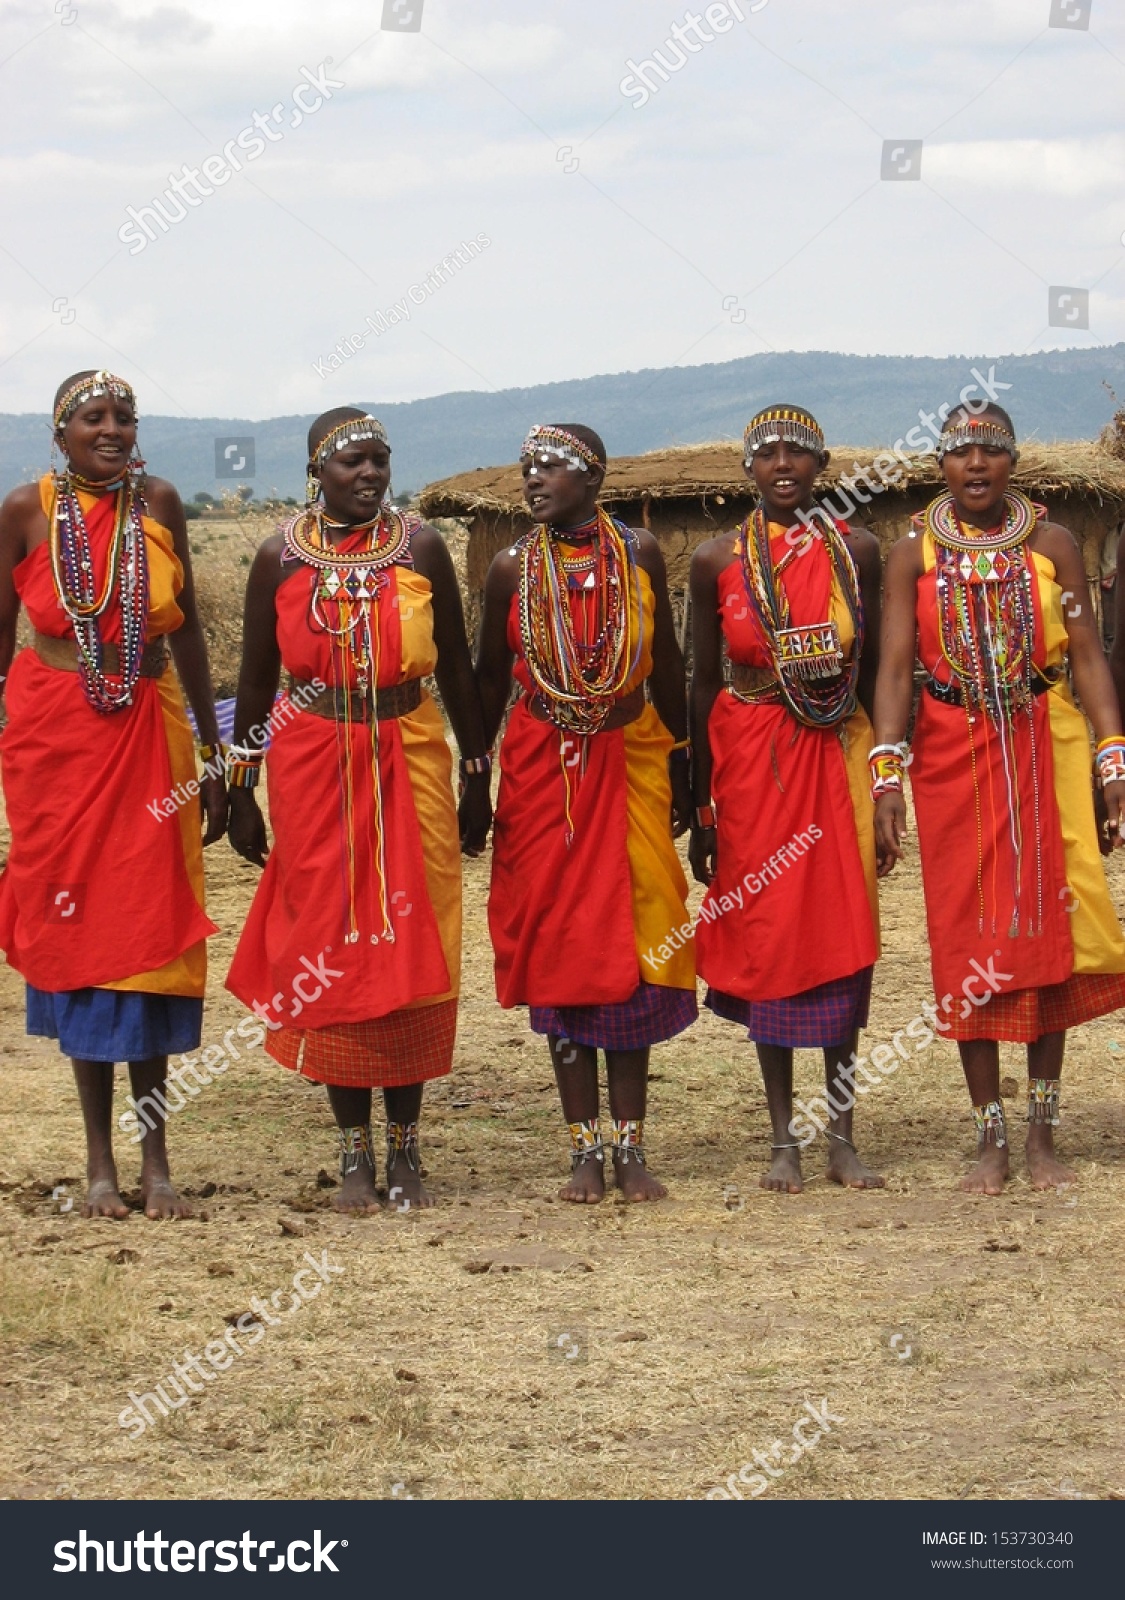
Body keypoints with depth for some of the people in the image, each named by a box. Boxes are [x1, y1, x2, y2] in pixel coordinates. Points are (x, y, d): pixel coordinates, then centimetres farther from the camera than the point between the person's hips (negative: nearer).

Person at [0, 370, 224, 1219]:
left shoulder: (158, 503, 5)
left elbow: (186, 627, 12)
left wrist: (213, 749, 13)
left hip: (148, 728, 2)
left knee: (150, 927, 0)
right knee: (72, 922, 2)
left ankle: (155, 1158, 5)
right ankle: (100, 1161, 9)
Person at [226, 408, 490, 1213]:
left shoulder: (421, 548, 1)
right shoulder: (282, 557, 1)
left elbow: (457, 669, 7)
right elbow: (257, 677, 7)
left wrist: (477, 777, 7)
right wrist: (241, 791, 5)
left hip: (408, 761, 0)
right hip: (313, 764, 0)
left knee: (412, 948, 1)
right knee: (328, 949, 2)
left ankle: (407, 1145, 11)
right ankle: (355, 1149, 10)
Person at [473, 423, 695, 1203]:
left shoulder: (640, 554, 1)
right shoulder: (513, 569, 1)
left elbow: (666, 663, 9)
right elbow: (490, 677, 7)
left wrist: (681, 771, 10)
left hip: (629, 760, 0)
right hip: (542, 766, 0)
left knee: (635, 942, -1)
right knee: (558, 946, 0)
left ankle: (631, 1146, 6)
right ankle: (585, 1148, 7)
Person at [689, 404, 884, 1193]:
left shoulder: (856, 551, 2)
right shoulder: (719, 560, -1)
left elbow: (874, 670, 6)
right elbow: (703, 683, 3)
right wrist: (701, 807, 2)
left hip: (836, 752, 1)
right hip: (752, 760, -1)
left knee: (843, 936, 2)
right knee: (766, 935, 2)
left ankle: (843, 1137, 11)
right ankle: (784, 1139, 10)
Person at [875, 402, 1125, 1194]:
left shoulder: (1051, 542, 1)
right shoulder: (914, 554, 1)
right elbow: (895, 669, -3)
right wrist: (887, 779, -13)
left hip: (1046, 749, 0)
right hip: (952, 754, 0)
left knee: (1049, 925, 1)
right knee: (967, 936, 1)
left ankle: (1044, 1134, 12)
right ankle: (991, 1139, 9)